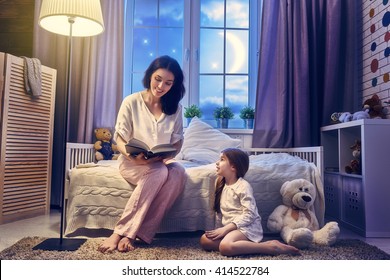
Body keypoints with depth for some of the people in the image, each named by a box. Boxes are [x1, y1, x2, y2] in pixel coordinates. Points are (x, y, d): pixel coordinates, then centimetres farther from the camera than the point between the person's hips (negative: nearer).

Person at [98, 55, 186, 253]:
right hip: (132, 162, -3)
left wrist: (166, 154, -17)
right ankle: (122, 233, -29)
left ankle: (126, 233, -31)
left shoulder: (175, 108, 4)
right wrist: (131, 156, -27)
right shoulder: (131, 102, -5)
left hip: (161, 163, 3)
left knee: (178, 173, -32)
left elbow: (177, 141, 6)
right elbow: (119, 139, -5)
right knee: (159, 172, -36)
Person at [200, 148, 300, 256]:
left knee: (225, 247, -35)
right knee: (204, 240, -13)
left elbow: (249, 214, -18)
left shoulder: (243, 186, -10)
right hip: (230, 227, 8)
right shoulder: (222, 185, 15)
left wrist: (226, 228, -21)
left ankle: (271, 247, -22)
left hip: (247, 227, -8)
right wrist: (222, 229, 4)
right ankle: (249, 244, -14)